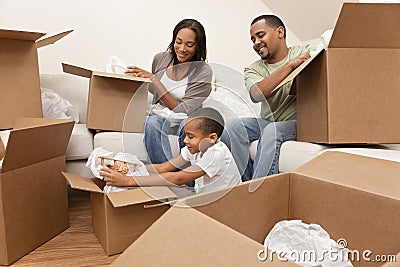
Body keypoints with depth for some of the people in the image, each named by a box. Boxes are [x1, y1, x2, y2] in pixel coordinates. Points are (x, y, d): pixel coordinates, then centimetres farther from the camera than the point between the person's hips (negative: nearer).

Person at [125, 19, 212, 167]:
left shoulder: (203, 71, -12)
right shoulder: (160, 59, 2)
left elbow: (183, 111, -19)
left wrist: (154, 79, -21)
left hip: (184, 121, -3)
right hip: (158, 116, 3)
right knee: (153, 122, -32)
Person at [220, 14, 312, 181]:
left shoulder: (304, 53, 2)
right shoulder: (253, 70, 5)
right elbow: (256, 95, -19)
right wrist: (290, 65, -24)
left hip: (299, 123, -3)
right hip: (267, 122, 3)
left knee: (272, 130, -34)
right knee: (231, 127, -20)